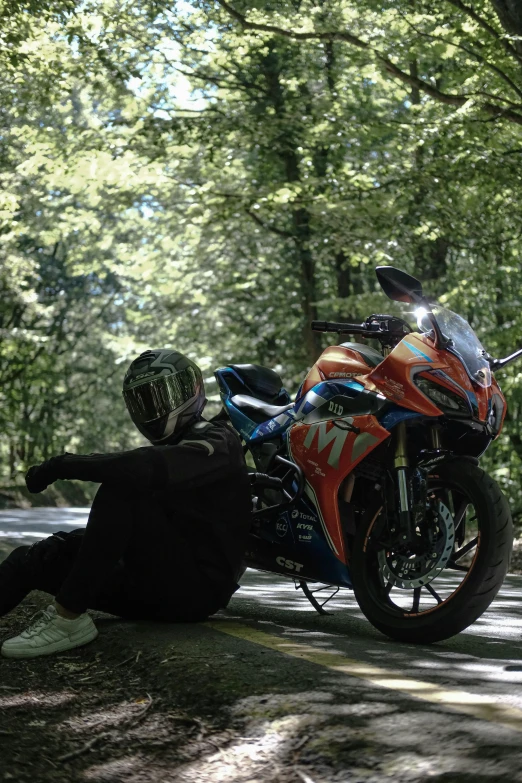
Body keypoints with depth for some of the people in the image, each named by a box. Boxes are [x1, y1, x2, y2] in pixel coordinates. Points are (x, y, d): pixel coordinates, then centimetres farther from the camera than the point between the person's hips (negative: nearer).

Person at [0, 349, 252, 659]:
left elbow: (147, 470, -26)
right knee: (36, 557, -6)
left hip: (199, 585, -9)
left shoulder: (215, 442, -7)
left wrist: (64, 464, -21)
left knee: (119, 493, -28)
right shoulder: (168, 448, 24)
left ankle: (67, 619, -34)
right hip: (158, 586, 9)